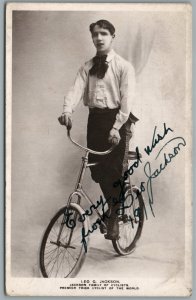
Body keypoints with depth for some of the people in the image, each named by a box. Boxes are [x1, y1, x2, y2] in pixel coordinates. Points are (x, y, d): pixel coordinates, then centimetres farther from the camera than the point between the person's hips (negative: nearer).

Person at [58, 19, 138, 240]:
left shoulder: (124, 66, -2)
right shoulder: (87, 67, 11)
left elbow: (127, 98, -11)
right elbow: (76, 89, -4)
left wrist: (116, 127, -21)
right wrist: (67, 110, -25)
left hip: (117, 118, -4)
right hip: (95, 118, 4)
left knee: (115, 170, -5)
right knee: (97, 169, 8)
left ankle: (113, 218, 9)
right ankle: (112, 206, 32)